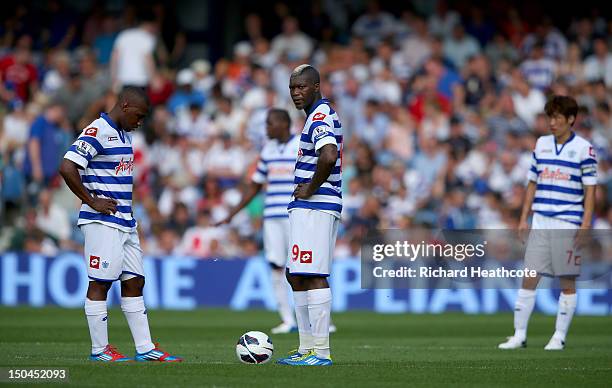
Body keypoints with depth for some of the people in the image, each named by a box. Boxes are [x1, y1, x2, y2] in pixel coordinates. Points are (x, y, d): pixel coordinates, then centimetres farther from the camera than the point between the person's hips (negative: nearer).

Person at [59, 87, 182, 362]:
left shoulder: (124, 135, 16)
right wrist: (92, 202, -17)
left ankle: (145, 348, 12)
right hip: (103, 223, -10)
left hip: (126, 223, 10)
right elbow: (67, 168, -22)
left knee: (134, 282, 9)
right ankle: (99, 349, 2)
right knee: (100, 283, -3)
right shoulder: (97, 132, -13)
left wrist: (126, 208, 15)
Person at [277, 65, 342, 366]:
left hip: (314, 207, -11)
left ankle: (321, 352, -11)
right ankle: (307, 348, 18)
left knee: (313, 277, -11)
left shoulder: (320, 117, -13)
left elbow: (328, 156, -30)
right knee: (296, 277, 14)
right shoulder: (322, 114, 20)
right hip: (306, 208, 11)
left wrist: (310, 189, -17)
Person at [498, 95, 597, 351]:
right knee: (529, 279, -1)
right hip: (540, 223, 4)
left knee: (567, 282, 2)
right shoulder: (541, 144, 11)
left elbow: (590, 189, -3)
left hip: (569, 225, -4)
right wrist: (524, 218, 11)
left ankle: (559, 337, 9)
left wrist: (586, 223, -11)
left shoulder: (584, 148, -1)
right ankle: (519, 335, 3)